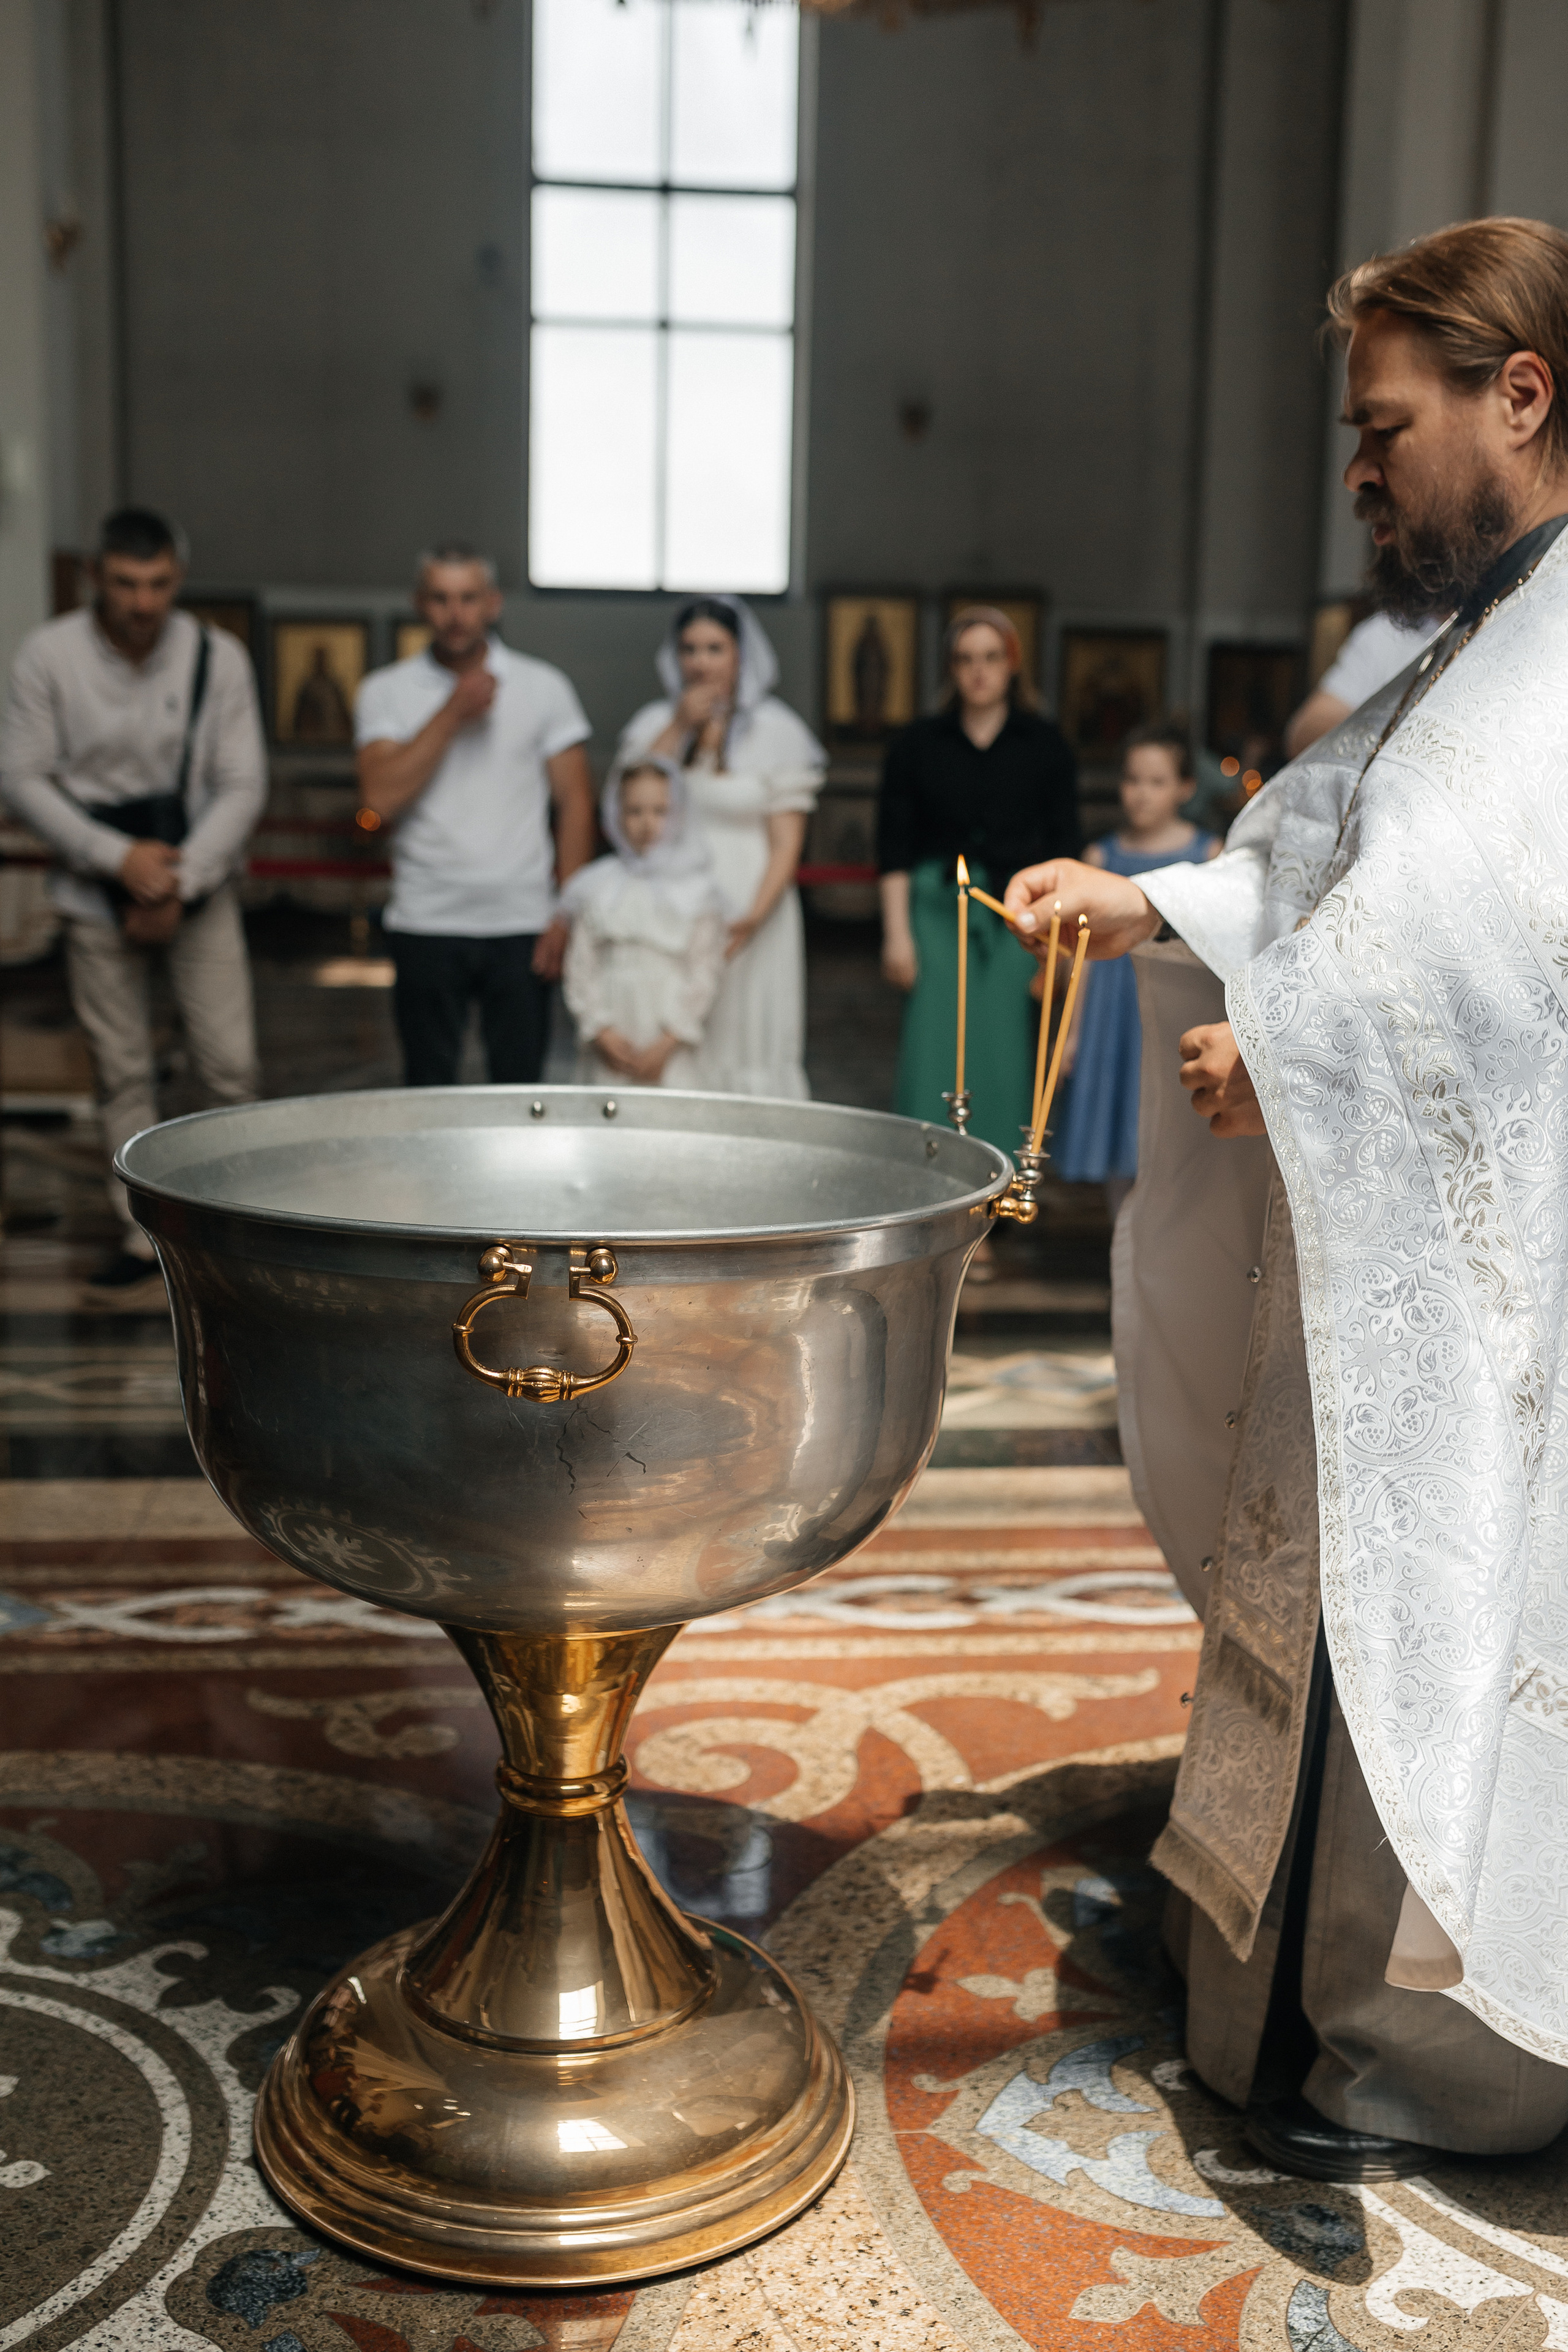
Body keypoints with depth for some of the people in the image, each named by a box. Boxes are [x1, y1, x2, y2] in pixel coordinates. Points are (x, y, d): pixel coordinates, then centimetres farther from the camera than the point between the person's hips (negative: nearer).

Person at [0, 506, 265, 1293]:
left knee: (231, 1065, -5)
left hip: (197, 888, 0)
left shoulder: (217, 658, -6)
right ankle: (143, 1236, 16)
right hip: (99, 896, 0)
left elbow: (242, 787, -5)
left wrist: (180, 884, -13)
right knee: (123, 1072, 5)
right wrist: (118, 858, -14)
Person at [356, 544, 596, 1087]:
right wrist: (452, 713, -11)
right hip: (426, 923, 0)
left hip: (523, 926, 0)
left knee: (519, 1088, 2)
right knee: (429, 1089, 5)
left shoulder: (544, 688, 5)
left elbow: (575, 804, 5)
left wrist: (569, 912, -4)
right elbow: (380, 801, -9)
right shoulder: (385, 692, 4)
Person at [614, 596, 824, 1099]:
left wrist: (753, 917, -20)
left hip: (746, 911, -3)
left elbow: (786, 843, -5)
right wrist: (679, 728, -6)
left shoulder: (777, 731, 0)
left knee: (747, 1051, -4)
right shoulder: (656, 723, 11)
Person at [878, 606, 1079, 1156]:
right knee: (935, 1053, -5)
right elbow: (894, 847, 5)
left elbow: (1063, 849, 6)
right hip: (938, 909, 0)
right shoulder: (916, 745, 6)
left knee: (1006, 1053, 0)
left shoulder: (1045, 745, 7)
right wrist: (897, 932, -2)